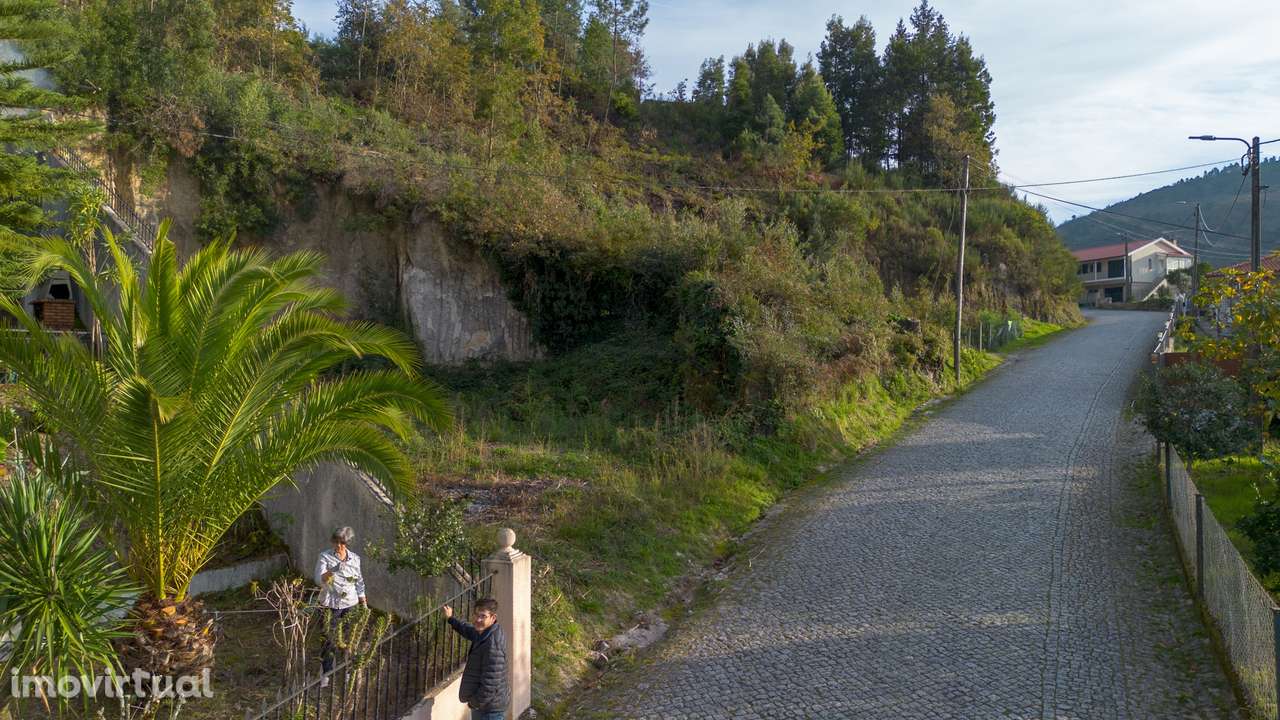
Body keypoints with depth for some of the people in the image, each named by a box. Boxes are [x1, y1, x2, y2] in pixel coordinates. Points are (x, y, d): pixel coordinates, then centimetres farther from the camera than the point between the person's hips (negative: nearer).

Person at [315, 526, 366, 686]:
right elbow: (319, 580, -20)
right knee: (329, 639, 2)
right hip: (331, 605, -3)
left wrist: (364, 604, 9)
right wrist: (333, 570, -38)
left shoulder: (355, 558, 1)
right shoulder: (325, 557, -9)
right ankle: (326, 673, 18)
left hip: (351, 604, 3)